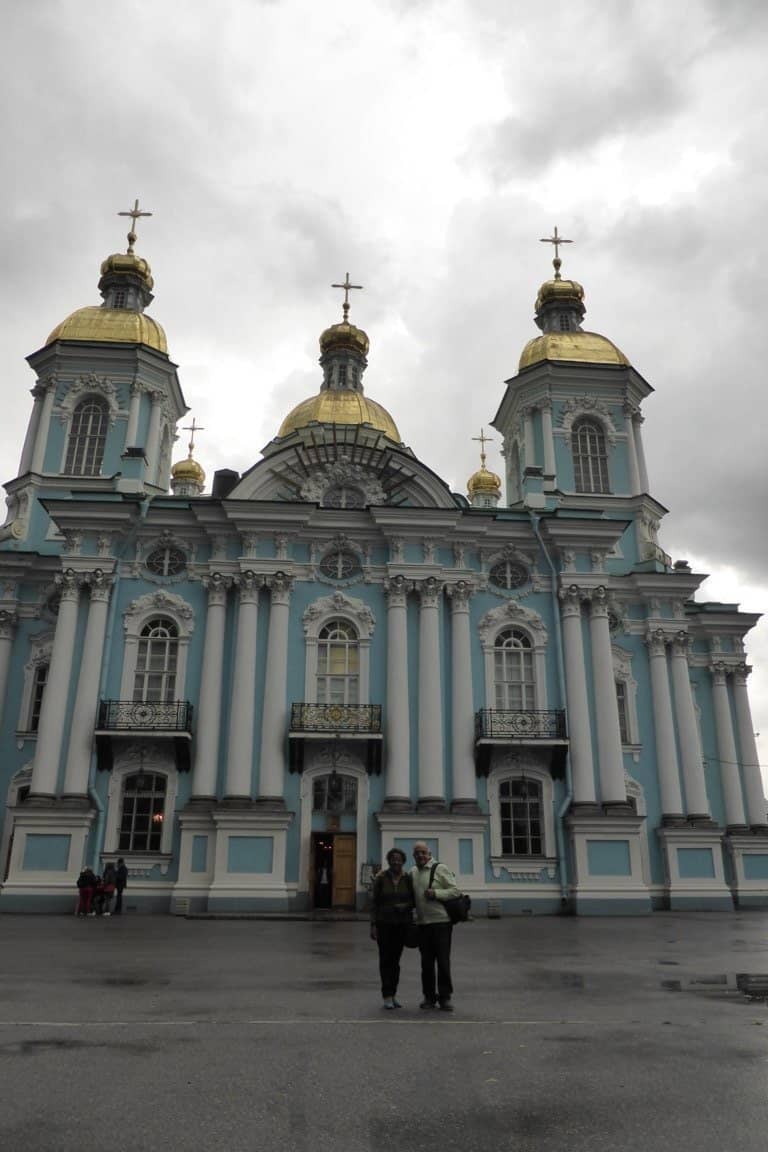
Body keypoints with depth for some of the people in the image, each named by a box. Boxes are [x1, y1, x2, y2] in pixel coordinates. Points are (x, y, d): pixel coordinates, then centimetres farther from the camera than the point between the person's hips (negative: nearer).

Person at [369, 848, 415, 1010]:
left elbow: (413, 900, 6)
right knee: (385, 959, -1)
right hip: (384, 923, -2)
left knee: (395, 959, 8)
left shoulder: (408, 879, 0)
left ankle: (393, 994, 19)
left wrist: (405, 906, -16)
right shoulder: (381, 878, -5)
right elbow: (374, 902, -3)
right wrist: (373, 925, -7)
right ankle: (387, 996, 5)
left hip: (402, 923, 2)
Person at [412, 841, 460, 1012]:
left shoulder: (440, 869, -4)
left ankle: (445, 997, 10)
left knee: (443, 961, -1)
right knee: (426, 962, 8)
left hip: (441, 922, -5)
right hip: (422, 924, 5)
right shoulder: (413, 872, 14)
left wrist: (436, 893, -17)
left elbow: (455, 891, -8)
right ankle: (429, 997, 18)